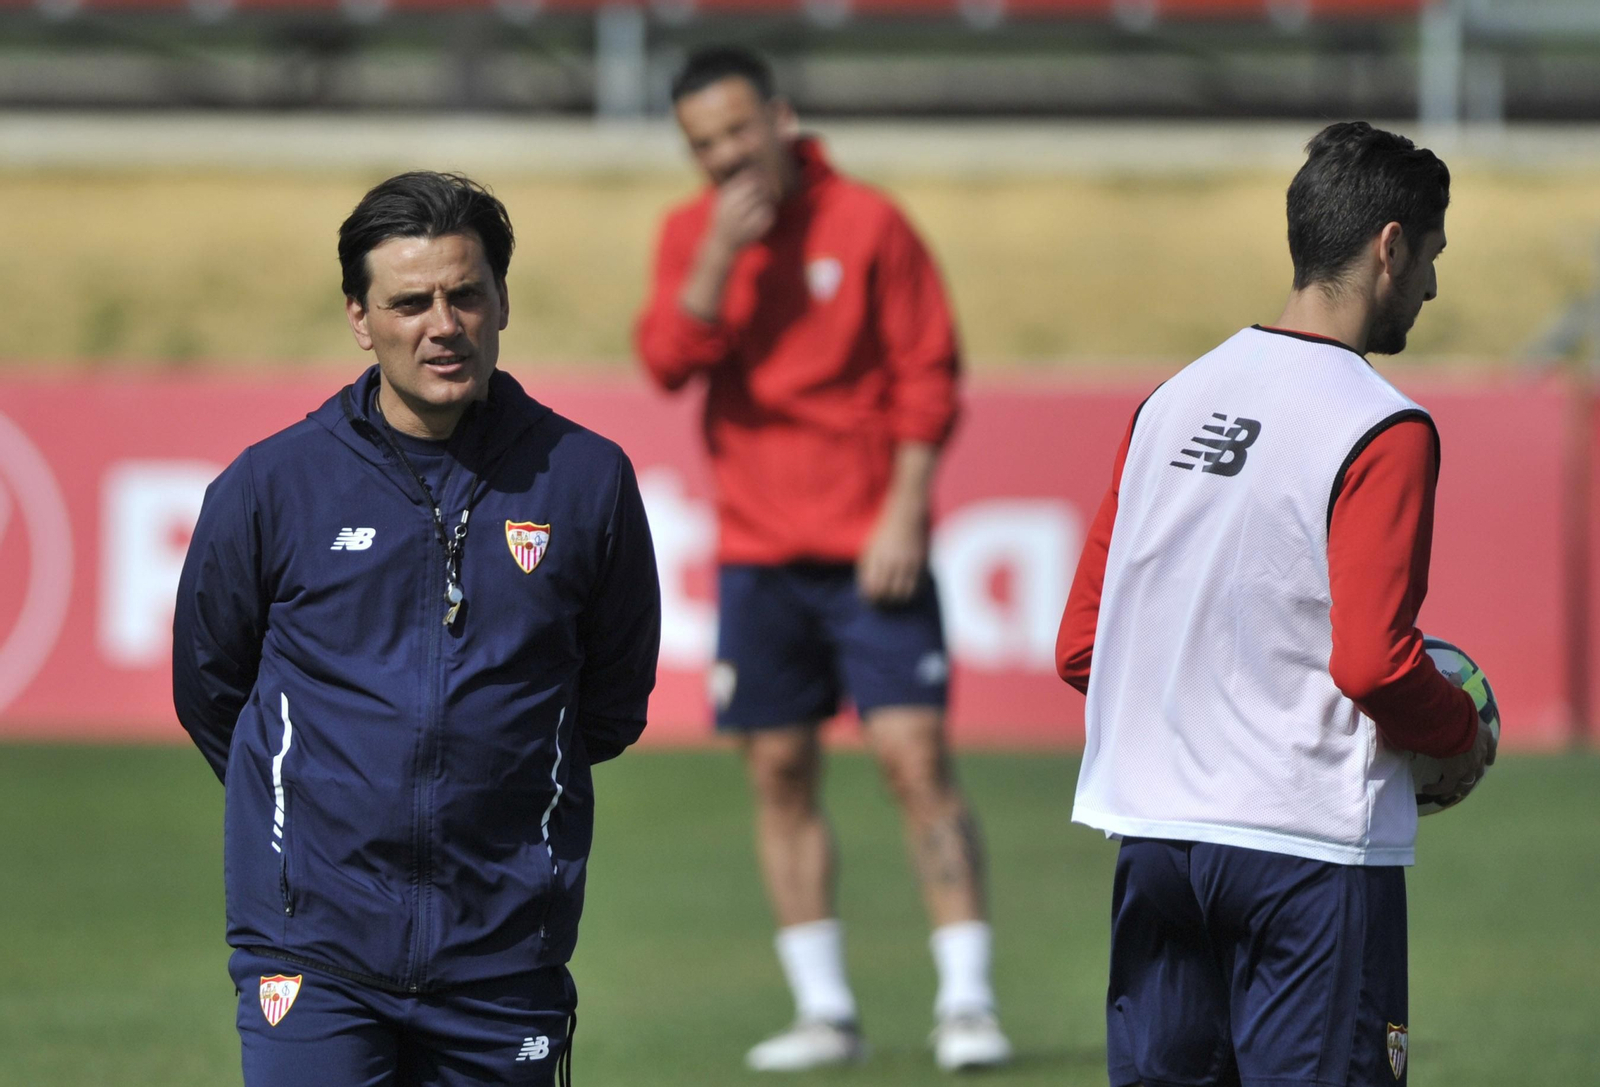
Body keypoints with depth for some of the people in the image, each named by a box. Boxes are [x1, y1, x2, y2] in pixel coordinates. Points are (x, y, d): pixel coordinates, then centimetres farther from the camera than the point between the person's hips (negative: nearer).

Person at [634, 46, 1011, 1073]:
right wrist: (720, 254, -17)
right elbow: (670, 361, -6)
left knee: (917, 757, -11)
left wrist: (905, 511, -10)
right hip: (758, 551, 4)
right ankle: (825, 1013, 11)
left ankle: (968, 1004, -9)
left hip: (870, 548, -4)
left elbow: (928, 374, -4)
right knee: (781, 777, 4)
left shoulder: (866, 222, -4)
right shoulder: (691, 234, 7)